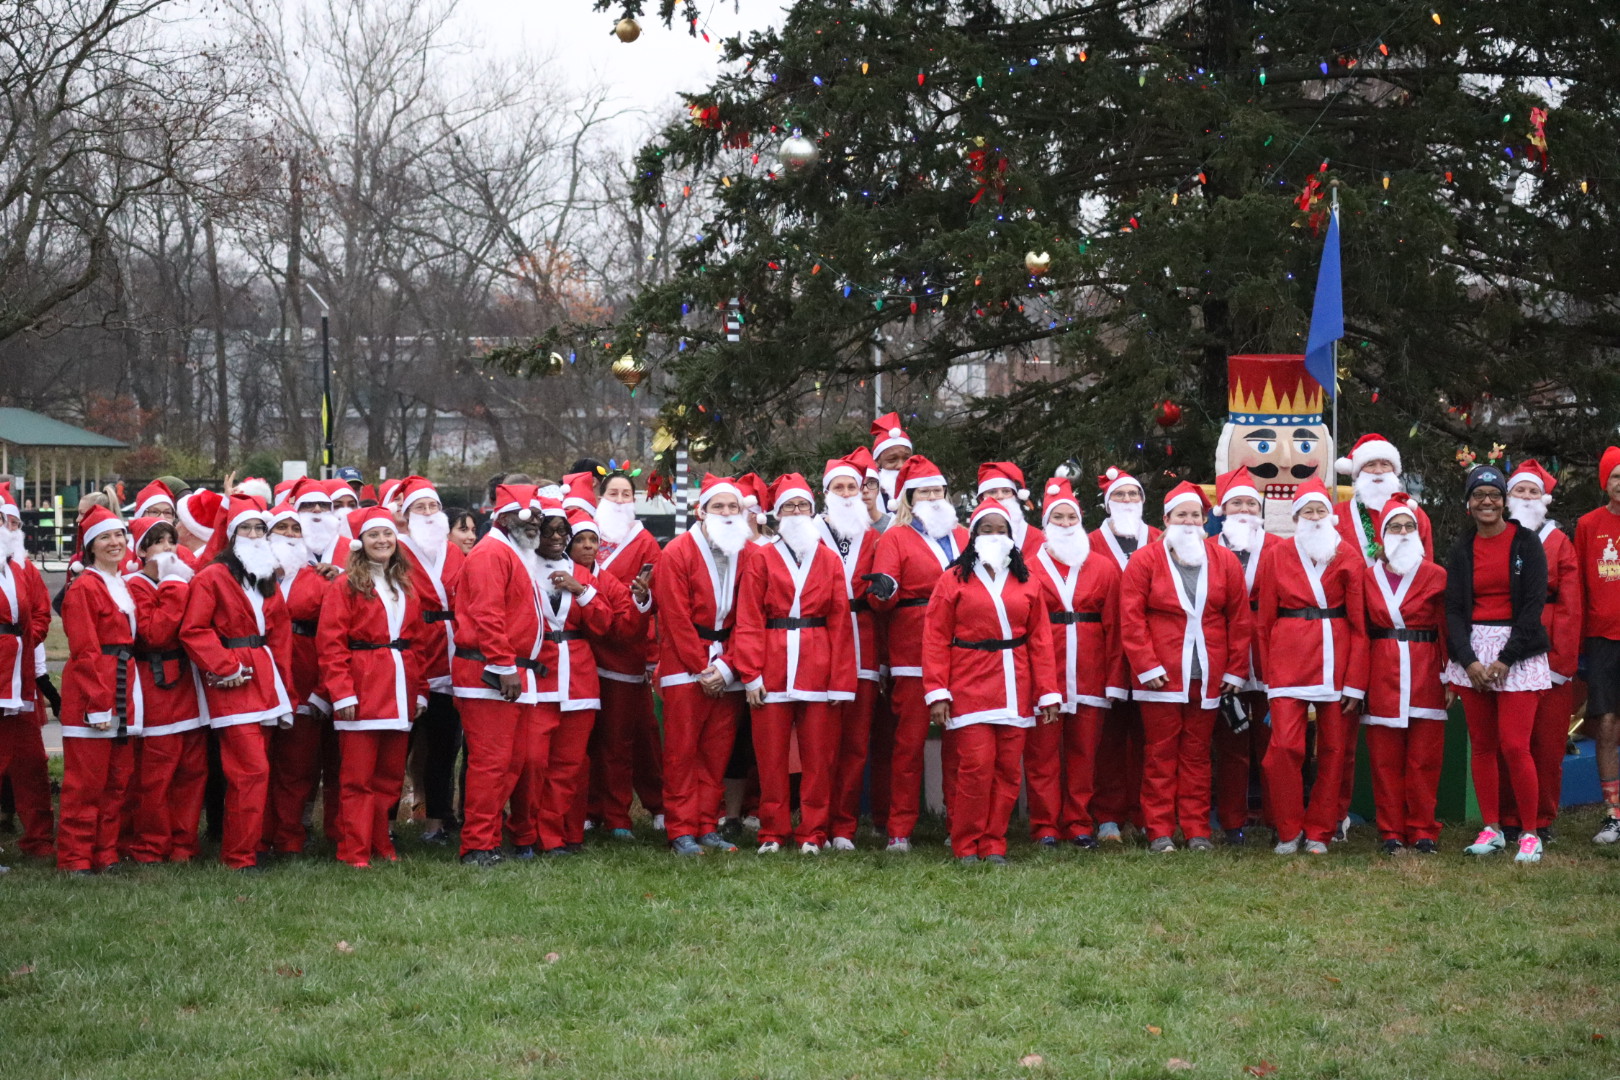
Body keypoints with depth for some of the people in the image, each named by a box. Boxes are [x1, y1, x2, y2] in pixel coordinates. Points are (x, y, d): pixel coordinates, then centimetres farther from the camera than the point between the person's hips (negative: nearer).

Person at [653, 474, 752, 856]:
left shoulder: (747, 556, 6)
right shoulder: (678, 553, -5)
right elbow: (677, 619, -8)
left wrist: (726, 666, -8)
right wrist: (702, 667, -11)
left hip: (726, 668, 4)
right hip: (684, 665, -4)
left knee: (717, 752, 5)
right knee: (682, 752, -4)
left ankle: (708, 827, 12)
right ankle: (681, 832, -1)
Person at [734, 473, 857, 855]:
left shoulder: (830, 561, 9)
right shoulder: (761, 560, 6)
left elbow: (840, 623, 5)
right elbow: (748, 622, 2)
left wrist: (841, 680, -2)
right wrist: (750, 674, -8)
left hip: (819, 671, 1)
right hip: (772, 672, -1)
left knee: (818, 756, 2)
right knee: (771, 756, 1)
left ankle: (813, 833, 9)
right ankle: (772, 833, 10)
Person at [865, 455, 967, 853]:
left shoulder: (961, 536, 17)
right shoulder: (896, 538, 5)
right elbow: (881, 599, -6)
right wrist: (884, 591, -27)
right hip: (914, 656, -4)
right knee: (910, 741, -3)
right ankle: (899, 830, 2)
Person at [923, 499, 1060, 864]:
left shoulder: (1027, 583, 11)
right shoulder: (954, 580, 3)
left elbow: (1040, 640, 9)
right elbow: (935, 639, -1)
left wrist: (1048, 693, 3)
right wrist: (936, 692, -9)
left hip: (1015, 692, 3)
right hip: (969, 690, -3)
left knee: (1007, 770, 2)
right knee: (975, 767, -10)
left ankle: (993, 845, 11)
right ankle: (966, 847, 2)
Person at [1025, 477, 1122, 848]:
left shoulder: (1104, 568, 10)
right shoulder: (1029, 567, 5)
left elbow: (1113, 626, 6)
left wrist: (1114, 678, 0)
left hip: (1089, 675, 2)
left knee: (1083, 751, 5)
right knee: (1043, 751, -1)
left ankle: (1079, 824, 13)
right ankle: (1045, 827, 5)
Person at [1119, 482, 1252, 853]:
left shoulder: (1225, 561, 7)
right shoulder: (1145, 560, -1)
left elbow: (1240, 619, 8)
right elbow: (1131, 618, -4)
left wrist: (1235, 670, 4)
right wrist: (1147, 666, -10)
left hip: (1207, 677, 2)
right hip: (1162, 675, -2)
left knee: (1197, 754, 8)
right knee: (1161, 753, 1)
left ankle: (1197, 831, 12)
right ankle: (1159, 832, 5)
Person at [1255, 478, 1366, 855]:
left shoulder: (1348, 557, 6)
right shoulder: (1276, 556, 8)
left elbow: (1359, 622, 3)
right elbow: (1265, 618, 10)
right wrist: (1266, 670, 4)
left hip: (1335, 658, 1)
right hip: (1288, 658, -1)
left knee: (1334, 749, 2)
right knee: (1285, 745, -11)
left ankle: (1319, 832, 13)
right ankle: (1288, 831, 1)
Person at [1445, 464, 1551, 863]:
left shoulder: (1526, 543, -1)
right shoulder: (1462, 549, 10)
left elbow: (1534, 605, -6)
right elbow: (1454, 608, 6)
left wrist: (1506, 659, -12)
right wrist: (1468, 660, -9)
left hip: (1518, 652, -4)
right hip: (1472, 651, 4)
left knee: (1514, 746, -11)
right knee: (1481, 746, 5)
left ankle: (1530, 833, -1)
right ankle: (1491, 829, 13)